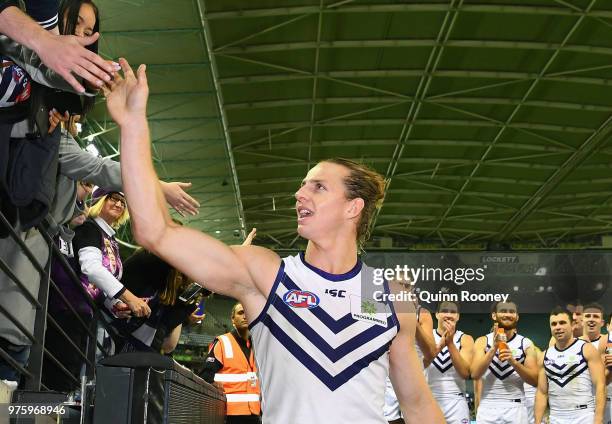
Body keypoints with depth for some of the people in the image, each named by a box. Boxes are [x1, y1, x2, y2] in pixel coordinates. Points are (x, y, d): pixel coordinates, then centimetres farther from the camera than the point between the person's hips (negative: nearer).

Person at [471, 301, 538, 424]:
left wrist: (513, 362, -15)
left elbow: (534, 380, -1)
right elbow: (475, 374, -9)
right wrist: (494, 348, -16)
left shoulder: (526, 344, 4)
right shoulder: (483, 341, 3)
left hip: (515, 408, 0)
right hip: (487, 408, 0)